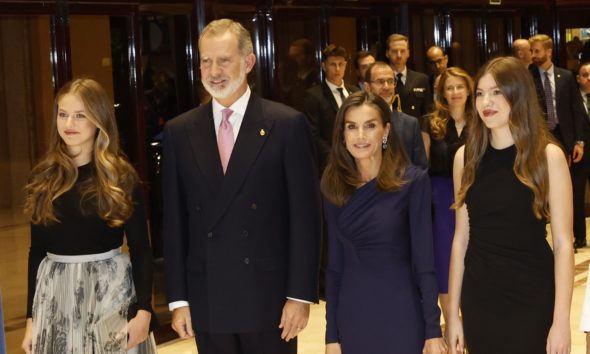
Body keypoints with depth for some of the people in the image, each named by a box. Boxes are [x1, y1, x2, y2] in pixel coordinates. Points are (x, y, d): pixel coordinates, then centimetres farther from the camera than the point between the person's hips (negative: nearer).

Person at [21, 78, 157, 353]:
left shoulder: (122, 177, -4)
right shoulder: (42, 178, 3)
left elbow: (140, 249, -3)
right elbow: (37, 251, 7)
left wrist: (144, 310, -12)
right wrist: (31, 317, 6)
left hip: (110, 288, -2)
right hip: (56, 294, 2)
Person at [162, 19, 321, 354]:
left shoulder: (287, 124, -5)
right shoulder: (179, 131, 4)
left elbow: (305, 216, -5)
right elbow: (174, 221, 6)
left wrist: (300, 294, -8)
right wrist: (178, 299, 3)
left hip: (269, 297, -2)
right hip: (206, 302, 3)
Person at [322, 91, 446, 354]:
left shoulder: (412, 181, -8)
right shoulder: (333, 185, 2)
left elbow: (424, 261, -8)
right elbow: (334, 265, 4)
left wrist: (433, 330, -10)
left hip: (401, 318, -3)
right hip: (352, 320, 3)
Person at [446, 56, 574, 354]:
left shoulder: (548, 155, -8)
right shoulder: (466, 156, 1)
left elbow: (563, 243, -9)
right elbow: (462, 237, 5)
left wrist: (561, 320, -13)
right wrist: (453, 312, 5)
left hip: (532, 298, -3)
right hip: (478, 298, 3)